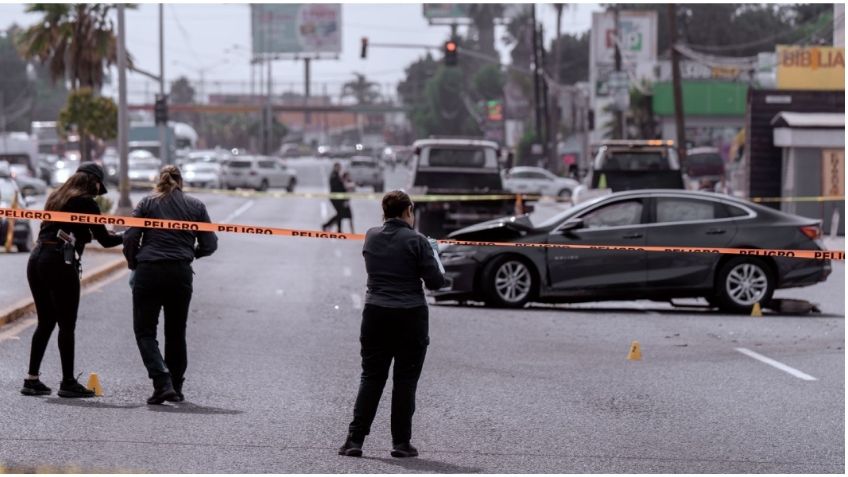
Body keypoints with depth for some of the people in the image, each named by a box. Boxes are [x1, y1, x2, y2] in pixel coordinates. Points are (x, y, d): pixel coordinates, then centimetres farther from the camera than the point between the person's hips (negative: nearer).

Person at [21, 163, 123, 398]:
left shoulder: (56, 198, 19)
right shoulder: (86, 203, -2)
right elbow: (104, 239, 0)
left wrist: (87, 232, 25)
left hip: (36, 258, 7)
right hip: (60, 263, -7)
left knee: (45, 322, 13)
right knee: (66, 325, -1)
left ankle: (32, 379, 9)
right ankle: (68, 382, 1)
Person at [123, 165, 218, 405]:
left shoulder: (147, 203, 4)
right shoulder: (196, 206, 9)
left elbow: (130, 238, -3)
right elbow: (209, 245, 8)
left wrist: (134, 265, 13)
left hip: (148, 272, -2)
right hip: (181, 274, 2)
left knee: (144, 331, 3)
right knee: (176, 332, 16)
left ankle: (162, 383, -15)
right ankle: (176, 388, 21)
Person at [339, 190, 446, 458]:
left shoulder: (371, 237, 4)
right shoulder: (416, 241, -10)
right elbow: (435, 282, -8)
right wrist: (436, 266, 11)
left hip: (376, 315, 4)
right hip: (410, 316, -3)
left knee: (371, 377, 9)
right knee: (405, 380, 4)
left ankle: (355, 440, 1)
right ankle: (401, 443, 5)